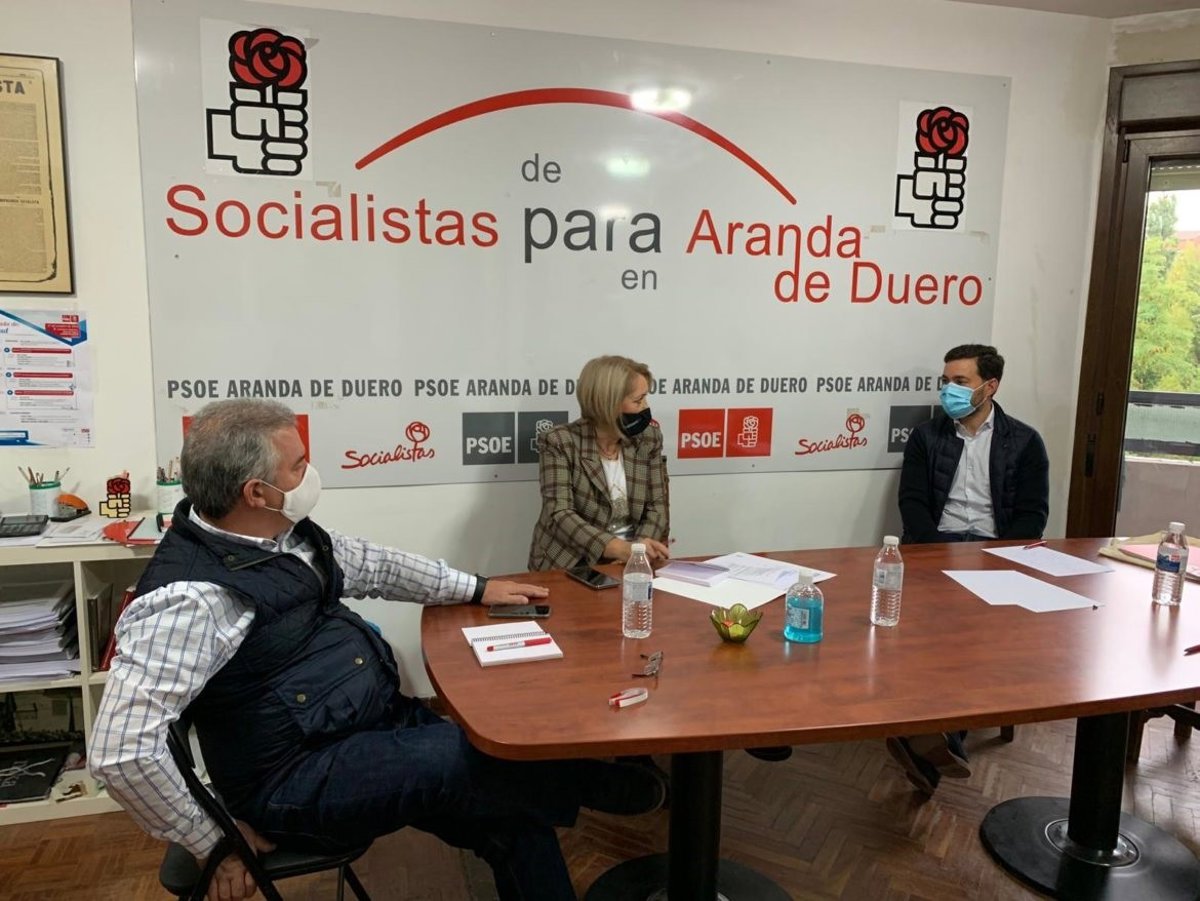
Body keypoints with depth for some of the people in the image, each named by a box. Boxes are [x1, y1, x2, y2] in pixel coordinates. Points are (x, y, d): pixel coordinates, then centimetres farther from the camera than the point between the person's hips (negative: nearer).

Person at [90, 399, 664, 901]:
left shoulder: (285, 532, 2)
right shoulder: (190, 596, -24)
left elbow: (367, 564, 18)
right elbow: (119, 752, -27)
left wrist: (477, 588, 20)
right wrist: (214, 848, -16)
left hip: (380, 719, 8)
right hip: (301, 781, -8)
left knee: (513, 818, -4)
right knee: (470, 758, -21)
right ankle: (598, 787, 9)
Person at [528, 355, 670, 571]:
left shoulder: (648, 439, 4)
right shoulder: (559, 442, -9)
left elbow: (657, 506, 3)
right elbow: (560, 514, -17)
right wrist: (621, 549, -29)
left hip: (630, 562, 3)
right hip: (572, 564, -3)